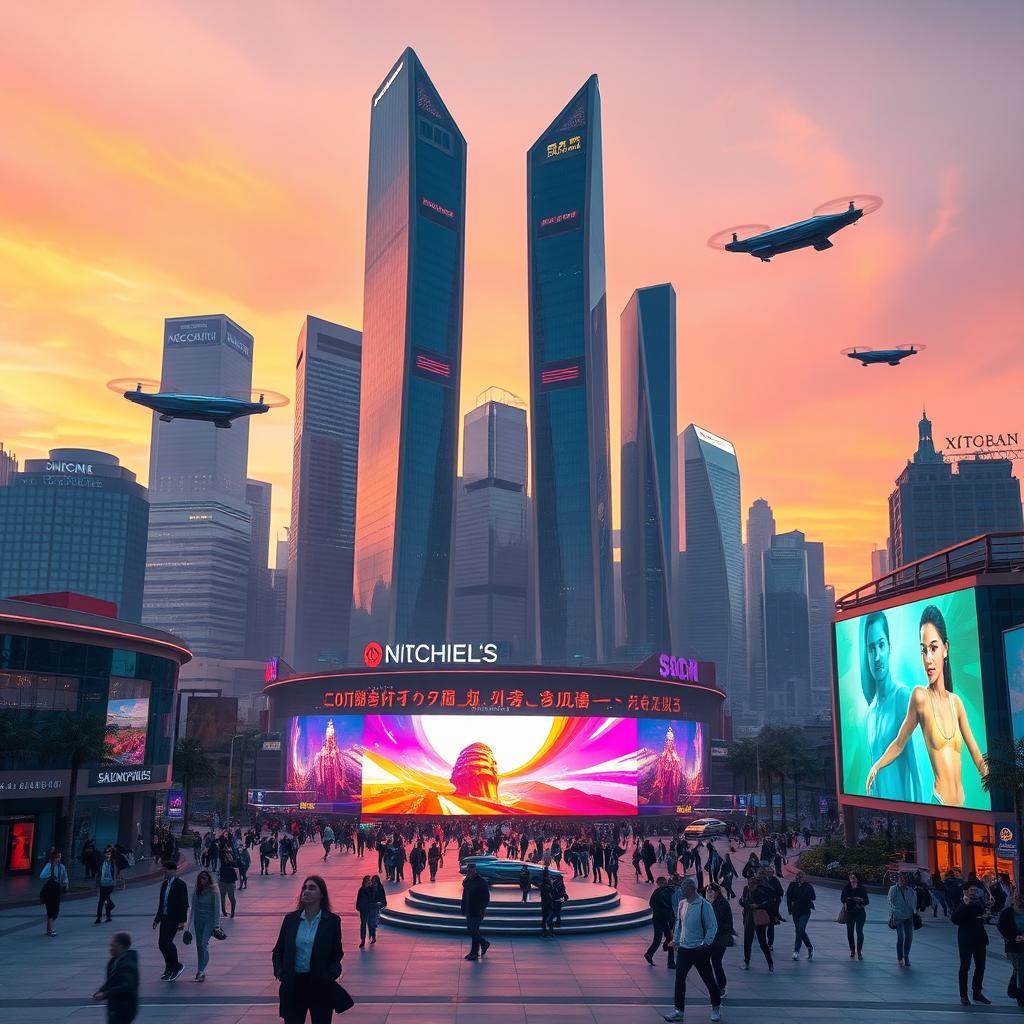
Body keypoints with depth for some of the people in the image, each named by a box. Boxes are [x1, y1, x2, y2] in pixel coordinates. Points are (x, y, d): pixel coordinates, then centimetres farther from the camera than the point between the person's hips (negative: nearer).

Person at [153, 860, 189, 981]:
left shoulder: (180, 885, -12)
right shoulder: (165, 884, 12)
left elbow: (184, 904, -15)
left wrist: (182, 921, -18)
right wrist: (157, 919, 19)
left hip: (174, 919, -8)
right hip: (165, 918, 8)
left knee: (166, 942, -14)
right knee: (162, 944, 6)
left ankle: (176, 966, 3)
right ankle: (169, 969, 19)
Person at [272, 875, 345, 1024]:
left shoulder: (332, 921, -2)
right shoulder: (290, 919, 4)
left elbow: (337, 954, 4)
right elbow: (278, 951, 11)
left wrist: (331, 973, -13)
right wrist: (279, 971, -6)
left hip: (320, 986, -1)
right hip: (293, 985, 2)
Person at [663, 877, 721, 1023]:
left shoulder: (704, 905, -15)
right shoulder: (682, 904, 3)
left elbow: (712, 927, -13)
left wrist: (705, 944, -18)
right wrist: (675, 940, 10)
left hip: (699, 950, -5)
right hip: (683, 948, 5)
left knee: (708, 979, 8)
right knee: (679, 979, 3)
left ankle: (716, 1008, 28)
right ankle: (679, 1011, 11)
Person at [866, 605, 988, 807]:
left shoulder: (956, 702, 8)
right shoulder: (920, 696, -6)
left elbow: (979, 760, 13)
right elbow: (899, 743, 3)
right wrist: (876, 766, -7)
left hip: (962, 802, 5)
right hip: (939, 801, -5)